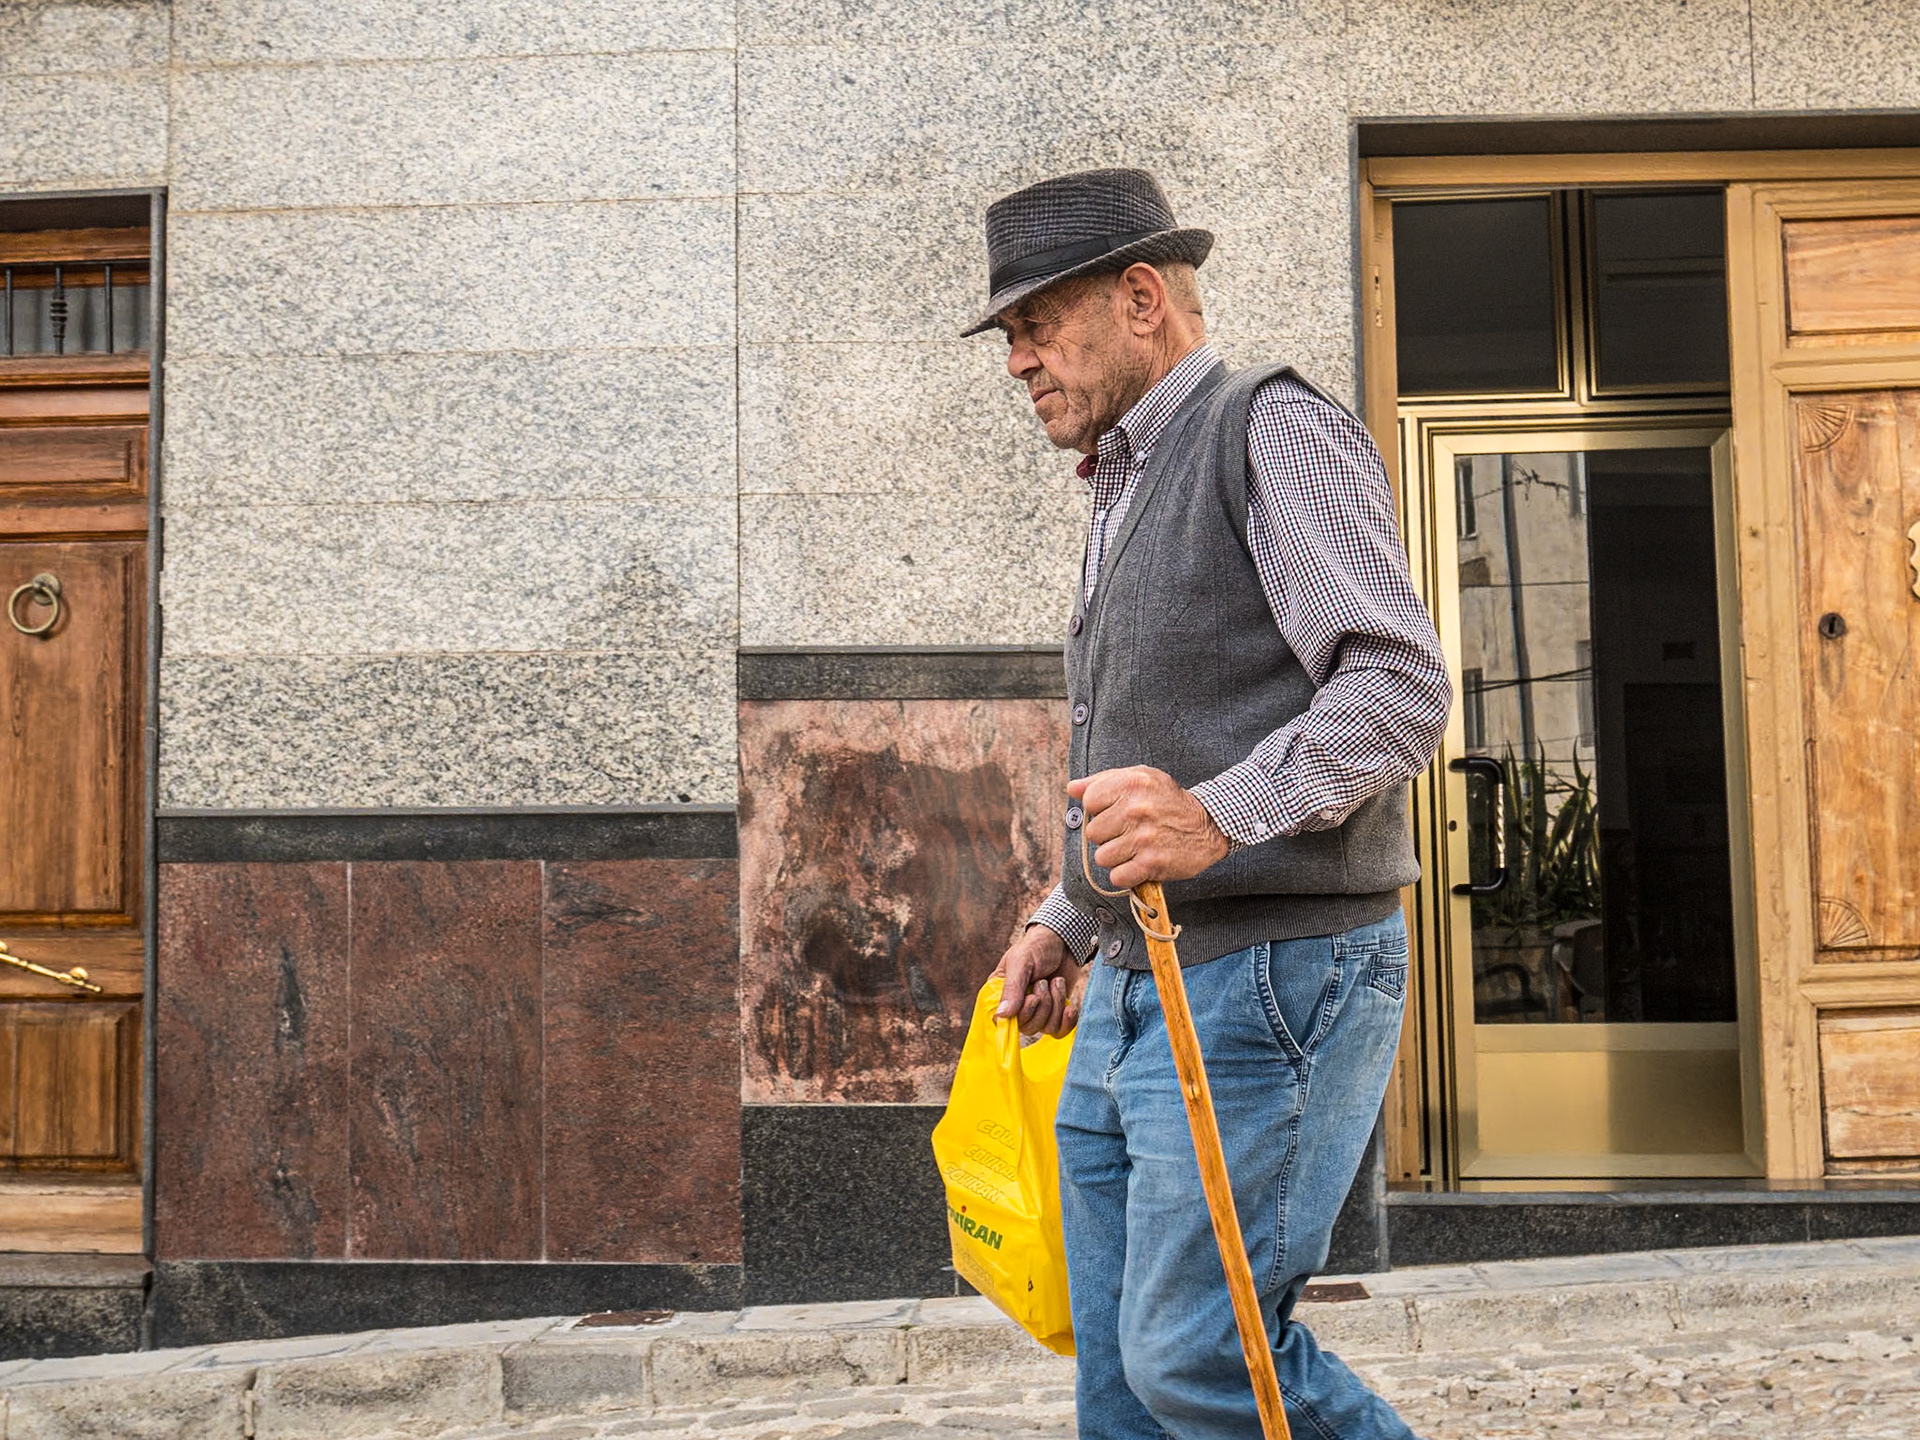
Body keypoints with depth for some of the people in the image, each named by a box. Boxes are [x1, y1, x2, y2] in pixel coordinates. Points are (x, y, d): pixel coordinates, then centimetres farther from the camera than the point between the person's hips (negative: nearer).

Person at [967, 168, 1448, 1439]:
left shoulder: (1274, 431, -6)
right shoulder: (1126, 497, 23)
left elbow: (1401, 687, -18)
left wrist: (1218, 817, -29)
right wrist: (1069, 921, 23)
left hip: (1269, 976, -9)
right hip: (1130, 997, 9)